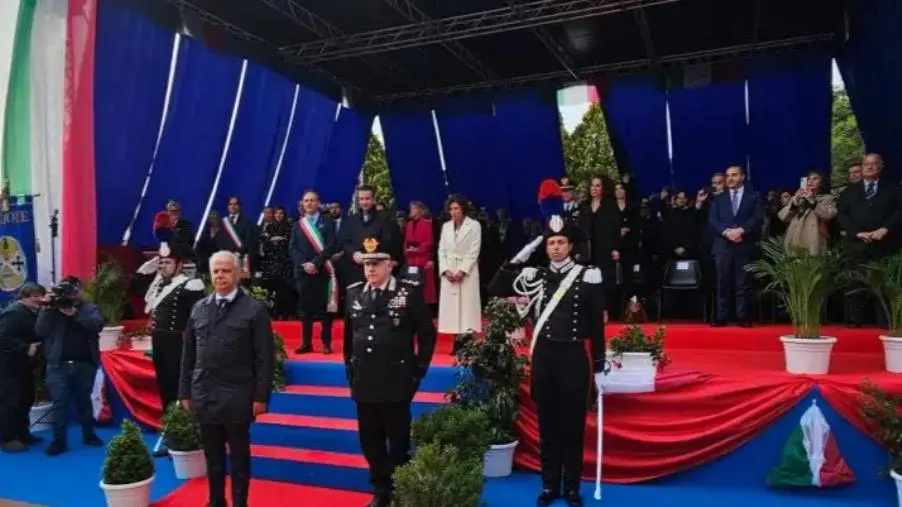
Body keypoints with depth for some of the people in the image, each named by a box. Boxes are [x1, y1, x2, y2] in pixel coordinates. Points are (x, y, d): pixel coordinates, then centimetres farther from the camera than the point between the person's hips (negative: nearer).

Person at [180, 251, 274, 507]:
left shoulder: (255, 309, -5)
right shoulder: (198, 308, 9)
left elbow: (264, 357, -7)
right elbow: (188, 354, 12)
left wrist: (261, 396, -11)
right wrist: (185, 391, 9)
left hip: (237, 398, -4)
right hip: (204, 396, 4)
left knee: (239, 456, 8)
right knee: (212, 456, 15)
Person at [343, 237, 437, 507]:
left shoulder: (410, 291, -8)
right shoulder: (354, 292, 5)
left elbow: (427, 334, -3)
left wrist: (418, 371, -5)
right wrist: (350, 369, 11)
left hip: (396, 383, -4)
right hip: (364, 383, 4)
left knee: (398, 442, 9)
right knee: (370, 441, 14)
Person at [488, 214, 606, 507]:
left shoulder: (588, 276, -4)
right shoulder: (535, 276, 3)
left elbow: (596, 326, -2)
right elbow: (495, 290, -1)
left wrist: (599, 367, -3)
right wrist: (518, 259, -8)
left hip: (574, 357, -2)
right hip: (543, 357, 2)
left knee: (573, 425, 8)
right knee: (547, 424, 11)